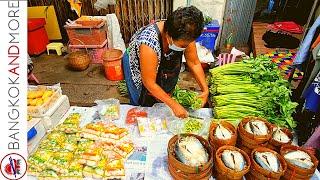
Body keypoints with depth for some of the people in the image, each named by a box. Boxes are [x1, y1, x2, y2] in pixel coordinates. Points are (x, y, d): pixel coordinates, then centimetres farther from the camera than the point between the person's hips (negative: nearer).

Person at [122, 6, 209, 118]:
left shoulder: (185, 37, -27)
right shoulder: (150, 43, -43)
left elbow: (194, 63, -12)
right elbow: (149, 83, -35)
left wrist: (205, 89, -20)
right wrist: (174, 105, -31)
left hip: (162, 68, 5)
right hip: (137, 66, -4)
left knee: (161, 100, 16)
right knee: (142, 105, 10)